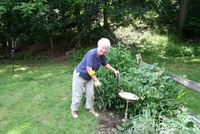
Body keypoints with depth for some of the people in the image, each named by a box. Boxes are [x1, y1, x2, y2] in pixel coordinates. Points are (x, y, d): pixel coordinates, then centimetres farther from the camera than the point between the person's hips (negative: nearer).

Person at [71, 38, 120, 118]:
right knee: (78, 95, 4)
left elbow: (105, 64, 14)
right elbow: (89, 69, -30)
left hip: (89, 77, 7)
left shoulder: (102, 56, -6)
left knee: (90, 94, 12)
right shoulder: (91, 54, -30)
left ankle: (91, 108, 32)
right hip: (80, 75, -7)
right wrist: (96, 81, -26)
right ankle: (74, 110, 25)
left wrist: (114, 70, 8)